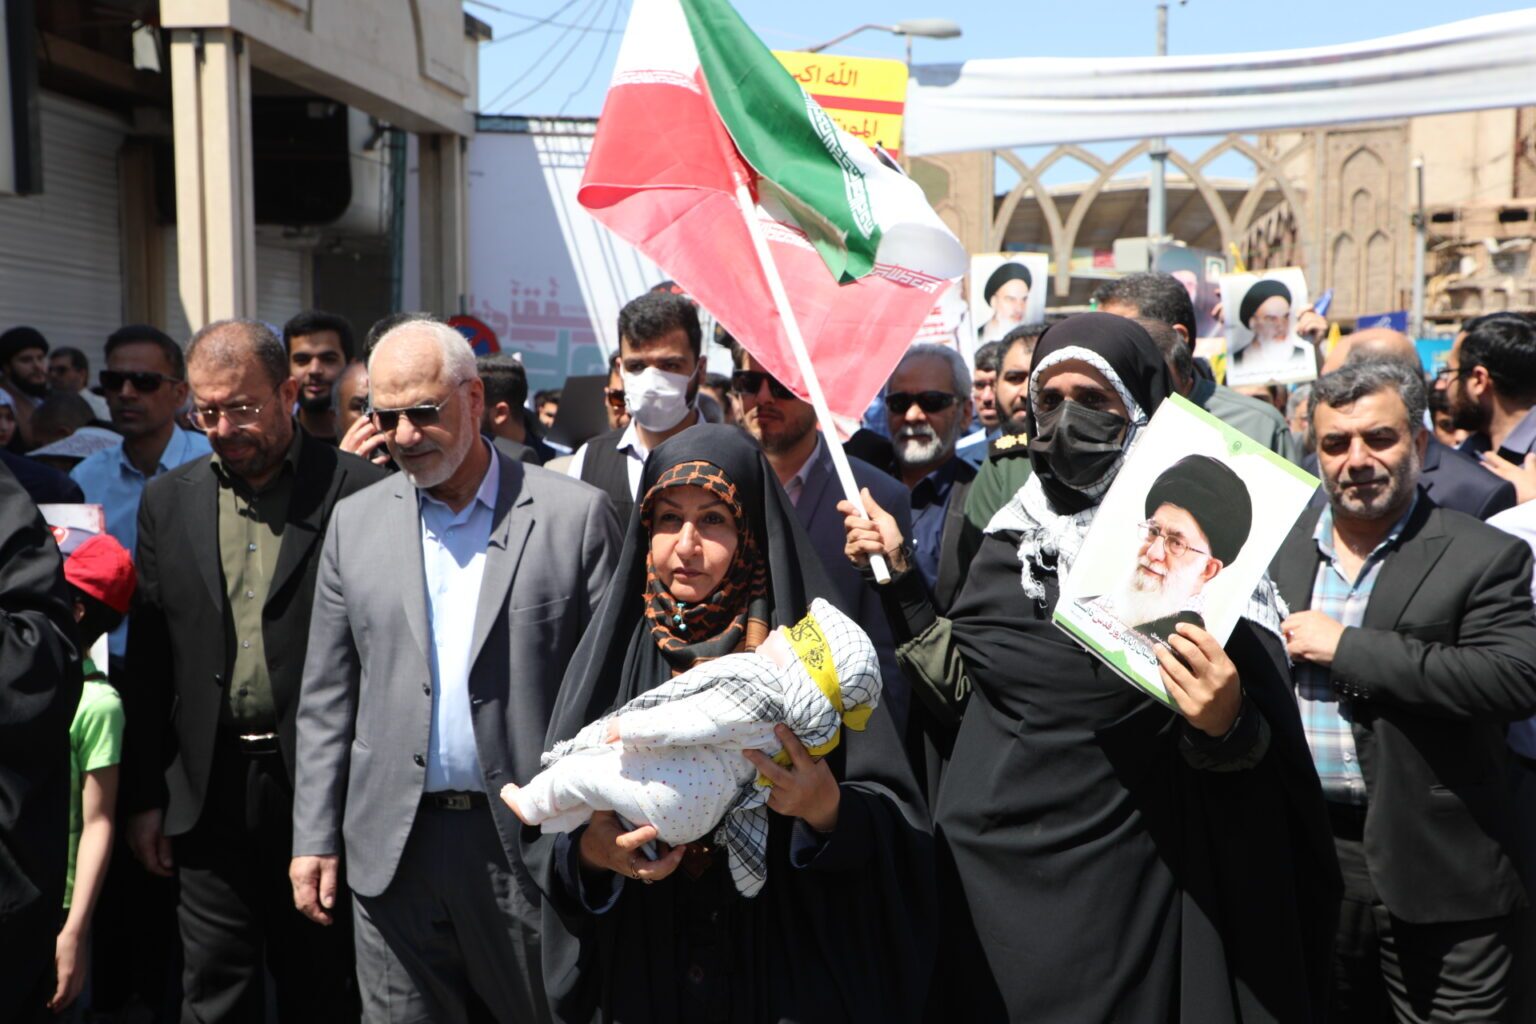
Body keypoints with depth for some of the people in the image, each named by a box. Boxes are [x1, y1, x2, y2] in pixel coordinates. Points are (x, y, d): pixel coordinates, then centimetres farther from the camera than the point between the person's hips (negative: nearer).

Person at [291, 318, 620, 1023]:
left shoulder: (576, 515, -4)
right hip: (392, 850, 3)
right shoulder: (354, 523, 7)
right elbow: (327, 696, 9)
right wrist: (315, 837, 5)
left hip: (533, 840, -2)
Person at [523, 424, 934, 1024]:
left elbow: (899, 824, -9)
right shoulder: (614, 649, -1)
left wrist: (829, 810, -27)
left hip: (787, 975, -1)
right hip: (640, 975, 2)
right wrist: (587, 852, -20)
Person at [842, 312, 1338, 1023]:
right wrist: (898, 574, 6)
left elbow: (1260, 749, -9)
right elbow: (959, 690, 10)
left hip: (1121, 892, -4)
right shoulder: (1010, 538, 6)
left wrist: (1226, 724, -31)